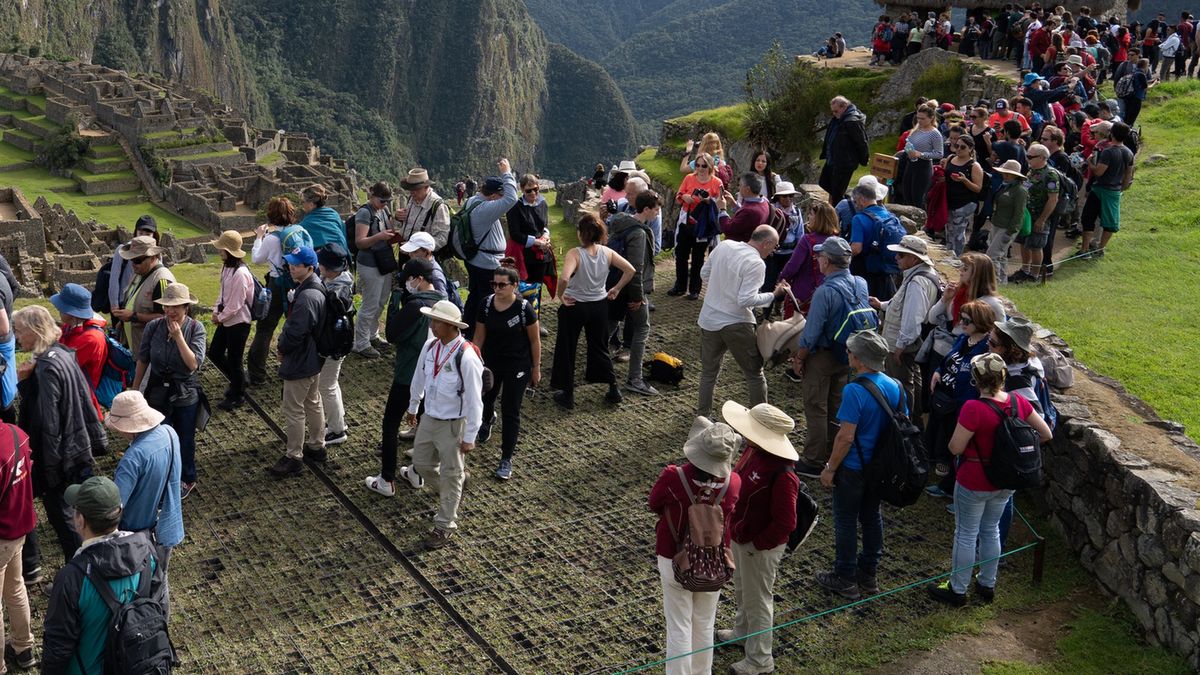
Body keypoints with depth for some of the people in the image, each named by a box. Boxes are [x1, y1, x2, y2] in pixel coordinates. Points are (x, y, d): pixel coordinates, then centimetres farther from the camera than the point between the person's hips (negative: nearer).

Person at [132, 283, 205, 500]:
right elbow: (143, 360, 2)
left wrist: (178, 336, -28)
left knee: (185, 441, 17)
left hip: (185, 396, -1)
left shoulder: (196, 329, -16)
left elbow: (194, 364, -23)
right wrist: (135, 389, 9)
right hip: (157, 394, 1)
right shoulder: (153, 327, -10)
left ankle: (187, 480, 39)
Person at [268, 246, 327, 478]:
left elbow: (294, 332, -28)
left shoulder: (306, 297, -30)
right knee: (313, 403, 22)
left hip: (299, 363, -10)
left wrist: (282, 347, -9)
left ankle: (294, 458, 11)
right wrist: (284, 343, 6)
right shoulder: (317, 289, 4)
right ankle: (316, 446, 35)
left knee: (294, 410, 1)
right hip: (313, 359, 10)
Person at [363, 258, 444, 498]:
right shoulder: (441, 302, 2)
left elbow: (393, 334, -15)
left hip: (408, 374, -8)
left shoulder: (416, 305, -23)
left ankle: (386, 481, 0)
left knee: (390, 424, 0)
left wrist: (394, 305, -8)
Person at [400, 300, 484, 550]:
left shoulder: (466, 356, -26)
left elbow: (474, 400, -20)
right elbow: (419, 379, 12)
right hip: (429, 418, 6)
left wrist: (469, 437, -16)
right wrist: (413, 407, 24)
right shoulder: (429, 347, -5)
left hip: (453, 425, -6)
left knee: (450, 475, 8)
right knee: (421, 463, 19)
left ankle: (445, 526, 22)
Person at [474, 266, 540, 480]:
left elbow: (535, 340, -9)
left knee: (511, 411, 1)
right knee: (485, 399, 22)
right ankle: (487, 419, 60)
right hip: (490, 362, 4)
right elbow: (479, 337, 0)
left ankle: (506, 458, 12)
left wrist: (536, 368, -4)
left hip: (517, 366, -4)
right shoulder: (487, 304, -9)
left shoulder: (524, 308, -19)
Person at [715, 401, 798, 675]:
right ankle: (742, 631, 57)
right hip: (740, 538, 8)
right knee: (741, 591, 30)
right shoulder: (752, 451, -9)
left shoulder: (782, 476, -34)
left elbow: (785, 524, -28)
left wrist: (756, 545, -18)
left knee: (757, 600, 12)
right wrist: (733, 527, 9)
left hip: (760, 548, -8)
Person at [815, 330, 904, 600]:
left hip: (853, 468, -7)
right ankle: (868, 574, 32)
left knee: (846, 521, 8)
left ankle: (845, 580, 18)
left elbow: (846, 436, -24)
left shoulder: (855, 391, -25)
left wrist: (830, 469, -13)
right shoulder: (895, 387, -3)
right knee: (872, 517, 20)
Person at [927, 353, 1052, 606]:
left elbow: (955, 448, -22)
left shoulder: (974, 408, -28)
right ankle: (987, 585, 37)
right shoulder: (1019, 402, -9)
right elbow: (1046, 434, 1)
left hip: (974, 484, -6)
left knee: (966, 534, 11)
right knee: (991, 530, 23)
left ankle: (957, 590, 25)